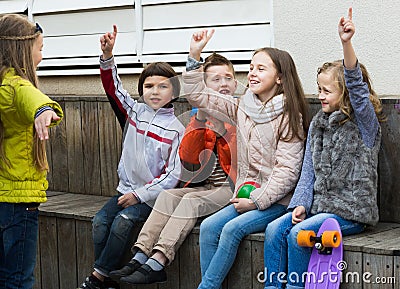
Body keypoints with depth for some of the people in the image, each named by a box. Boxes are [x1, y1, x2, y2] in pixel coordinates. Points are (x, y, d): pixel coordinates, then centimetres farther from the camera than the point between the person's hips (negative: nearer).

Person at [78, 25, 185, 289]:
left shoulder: (175, 129, -8)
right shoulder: (135, 112, 7)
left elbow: (173, 174, -10)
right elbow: (113, 87, 4)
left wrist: (140, 194, -14)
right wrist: (107, 55, -12)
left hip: (152, 195, -5)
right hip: (126, 188, 5)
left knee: (123, 222, -27)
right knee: (100, 220, -17)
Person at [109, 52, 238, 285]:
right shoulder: (202, 115, 15)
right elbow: (188, 159, 0)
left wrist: (220, 128, -19)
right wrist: (199, 120, -10)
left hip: (232, 188, -6)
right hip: (207, 185, 6)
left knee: (191, 200, -27)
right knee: (168, 195, -16)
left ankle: (157, 262, -34)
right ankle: (141, 255, -27)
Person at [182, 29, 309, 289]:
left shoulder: (289, 117, -8)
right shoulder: (242, 108, 9)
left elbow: (287, 170, -13)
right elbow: (198, 96, 11)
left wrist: (258, 201, -16)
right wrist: (195, 55, 2)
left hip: (277, 202, -6)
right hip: (246, 196, 6)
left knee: (233, 228, -24)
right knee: (209, 227, -15)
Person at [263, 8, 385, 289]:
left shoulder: (364, 123, -7)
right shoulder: (318, 124, 13)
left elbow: (357, 86, -26)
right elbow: (309, 169, 13)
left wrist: (346, 43, -41)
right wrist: (301, 203, -4)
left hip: (352, 210, -6)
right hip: (320, 204, 6)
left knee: (299, 234, -26)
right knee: (275, 229, -16)